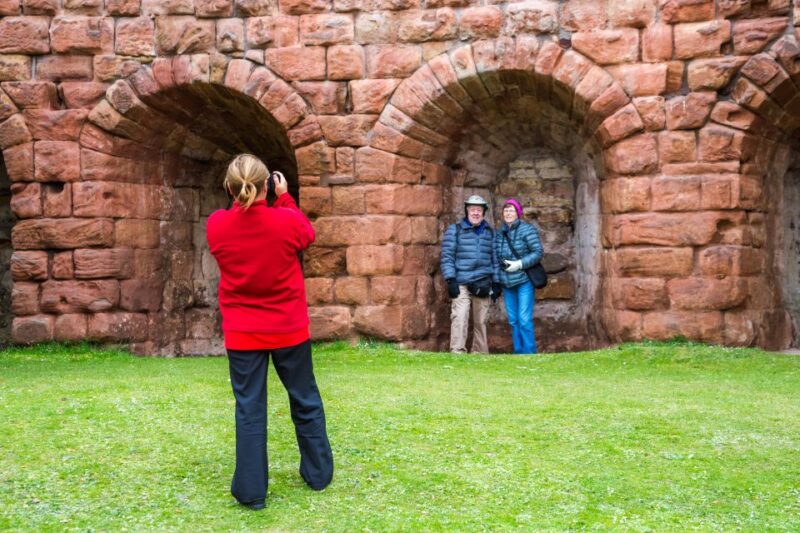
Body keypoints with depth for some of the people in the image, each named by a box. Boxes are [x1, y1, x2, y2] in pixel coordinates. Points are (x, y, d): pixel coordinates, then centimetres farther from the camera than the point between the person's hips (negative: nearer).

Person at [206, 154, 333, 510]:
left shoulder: (216, 226, -11)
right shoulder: (286, 221, -15)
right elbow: (307, 234, 8)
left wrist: (240, 200, 9)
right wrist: (284, 197, 13)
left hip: (242, 333, 1)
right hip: (288, 329, 0)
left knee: (250, 409, 6)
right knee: (305, 402, 16)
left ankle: (251, 491, 8)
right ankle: (319, 474, 28)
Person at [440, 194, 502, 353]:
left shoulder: (490, 232, 15)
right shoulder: (455, 230, 4)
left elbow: (494, 258, 17)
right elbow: (447, 256, -1)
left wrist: (496, 283, 11)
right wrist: (450, 280, -10)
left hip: (483, 285, 4)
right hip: (461, 284, -4)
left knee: (481, 322, 7)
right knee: (460, 317, -15)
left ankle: (480, 354, 15)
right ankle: (457, 352, -15)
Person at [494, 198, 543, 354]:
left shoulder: (527, 229, -5)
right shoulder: (499, 234, 11)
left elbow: (538, 252, -10)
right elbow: (495, 257, 18)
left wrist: (519, 264, -18)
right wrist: (496, 280, 6)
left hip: (524, 281, -6)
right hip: (507, 283, 6)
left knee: (524, 319, -10)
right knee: (513, 321, 9)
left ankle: (529, 352, -4)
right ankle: (518, 351, 16)